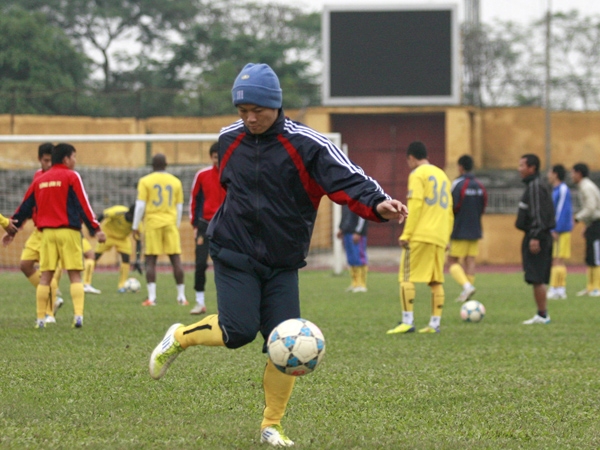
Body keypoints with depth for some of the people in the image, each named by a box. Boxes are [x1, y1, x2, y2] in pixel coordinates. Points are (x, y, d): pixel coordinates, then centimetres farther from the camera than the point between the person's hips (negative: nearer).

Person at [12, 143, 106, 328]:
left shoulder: (40, 180, 13)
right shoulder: (71, 176, -3)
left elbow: (26, 207, 16)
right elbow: (83, 205, -9)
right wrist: (96, 228, -9)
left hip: (47, 232, 4)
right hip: (68, 231, -4)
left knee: (45, 276, 7)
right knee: (75, 275, -2)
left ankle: (40, 318, 5)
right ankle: (78, 315, -15)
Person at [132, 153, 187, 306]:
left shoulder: (145, 181, 0)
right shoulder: (176, 182, 9)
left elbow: (140, 205, -4)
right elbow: (179, 207, 11)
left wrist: (135, 226, 1)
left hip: (152, 224, -2)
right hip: (170, 223, 2)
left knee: (150, 260, 0)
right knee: (176, 259, 5)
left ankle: (151, 297, -7)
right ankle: (181, 296, 5)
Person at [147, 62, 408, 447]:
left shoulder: (305, 144, -11)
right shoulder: (229, 141, 2)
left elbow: (346, 179, -23)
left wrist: (377, 204, -40)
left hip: (283, 263, 0)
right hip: (235, 257, 0)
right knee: (239, 331, -14)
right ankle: (179, 338, 15)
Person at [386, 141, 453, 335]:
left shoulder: (417, 175, -3)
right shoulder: (442, 175, 20)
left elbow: (415, 206, -12)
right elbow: (449, 211, 20)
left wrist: (406, 234, -12)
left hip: (420, 235, -7)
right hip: (439, 237, 7)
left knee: (406, 277, -6)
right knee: (436, 281, 7)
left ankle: (408, 321, -13)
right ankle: (435, 323, 4)